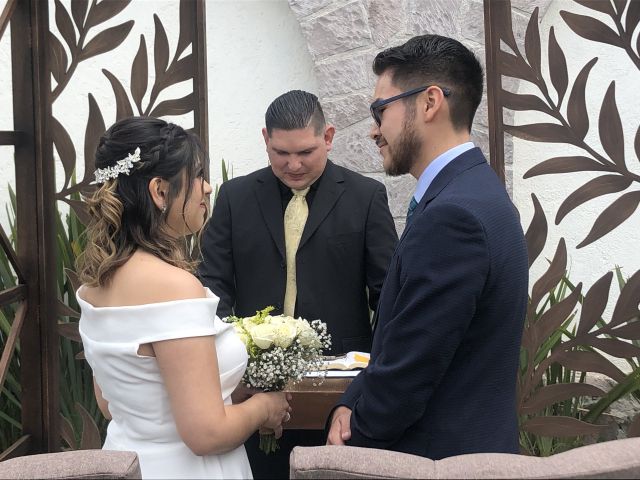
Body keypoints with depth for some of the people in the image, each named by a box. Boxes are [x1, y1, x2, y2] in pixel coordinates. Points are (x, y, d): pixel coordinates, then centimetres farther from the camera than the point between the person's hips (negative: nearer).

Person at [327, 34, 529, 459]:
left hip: (442, 456, -8)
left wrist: (354, 441, -5)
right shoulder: (474, 191, 8)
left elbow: (404, 373, -22)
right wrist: (351, 405, -1)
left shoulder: (451, 216, -24)